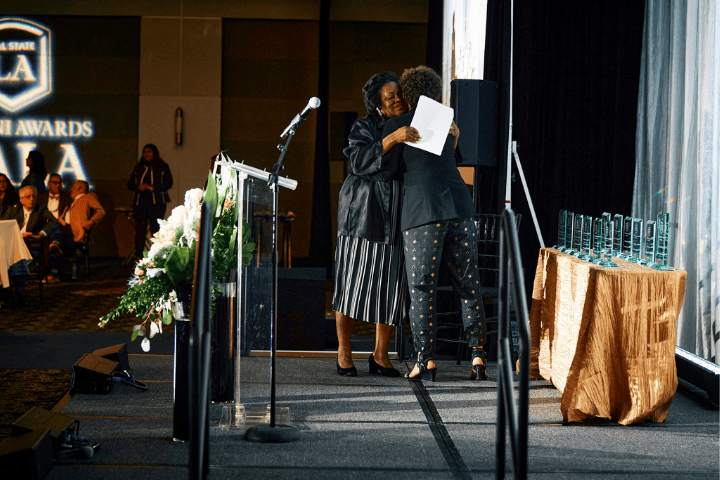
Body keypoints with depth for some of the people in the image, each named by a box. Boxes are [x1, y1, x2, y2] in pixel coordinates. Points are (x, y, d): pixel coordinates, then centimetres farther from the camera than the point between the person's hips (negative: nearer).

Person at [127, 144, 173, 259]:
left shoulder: (163, 167, 5)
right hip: (140, 203, 3)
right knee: (139, 230, -1)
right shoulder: (138, 167, 15)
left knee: (156, 230, -7)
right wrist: (139, 187, -8)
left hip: (156, 203, -3)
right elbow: (130, 184, 15)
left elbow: (168, 183, -4)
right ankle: (138, 257, 2)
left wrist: (151, 188, -14)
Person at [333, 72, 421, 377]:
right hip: (364, 215, -4)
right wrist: (392, 139, -29)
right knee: (353, 283, -2)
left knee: (391, 287, 3)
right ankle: (343, 352, 10)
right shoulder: (364, 128, 0)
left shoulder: (414, 130, 15)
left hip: (397, 220, 4)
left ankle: (380, 356, 13)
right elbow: (360, 160, -18)